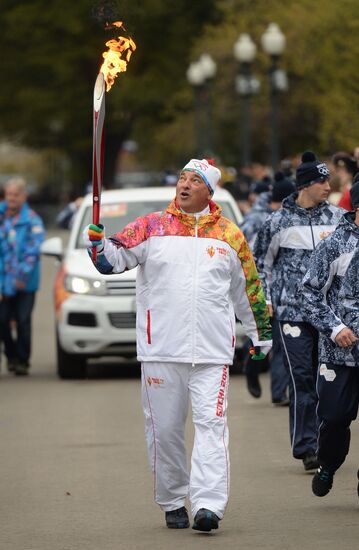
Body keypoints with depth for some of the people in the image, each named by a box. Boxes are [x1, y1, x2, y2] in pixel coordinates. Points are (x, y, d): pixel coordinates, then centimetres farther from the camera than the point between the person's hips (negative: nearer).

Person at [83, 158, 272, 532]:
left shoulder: (229, 235, 9)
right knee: (164, 429, 6)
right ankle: (172, 503, 20)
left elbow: (248, 288, 20)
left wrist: (261, 333, 25)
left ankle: (209, 506, -19)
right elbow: (114, 258, -2)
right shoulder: (151, 227, 5)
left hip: (212, 350, 0)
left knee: (211, 424, -12)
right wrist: (98, 244, -24)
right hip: (161, 347, 0)